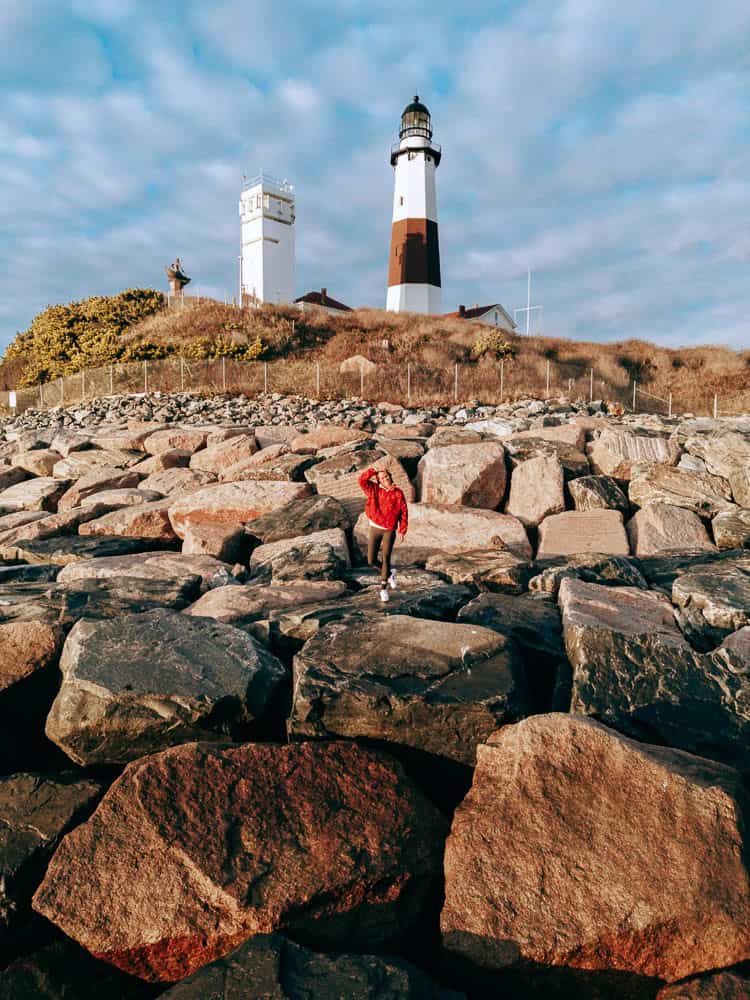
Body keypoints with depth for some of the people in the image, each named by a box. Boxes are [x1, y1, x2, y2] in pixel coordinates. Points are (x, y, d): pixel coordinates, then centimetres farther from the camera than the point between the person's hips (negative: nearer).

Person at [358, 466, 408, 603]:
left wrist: (402, 530, -8)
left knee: (385, 558, -10)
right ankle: (390, 573, 30)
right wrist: (373, 472, -16)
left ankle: (383, 589, 1)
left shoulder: (398, 493, -4)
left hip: (389, 530, -2)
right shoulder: (374, 489, -1)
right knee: (371, 560, 2)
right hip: (374, 529, 2)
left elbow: (404, 512, -3)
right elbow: (362, 480, -14)